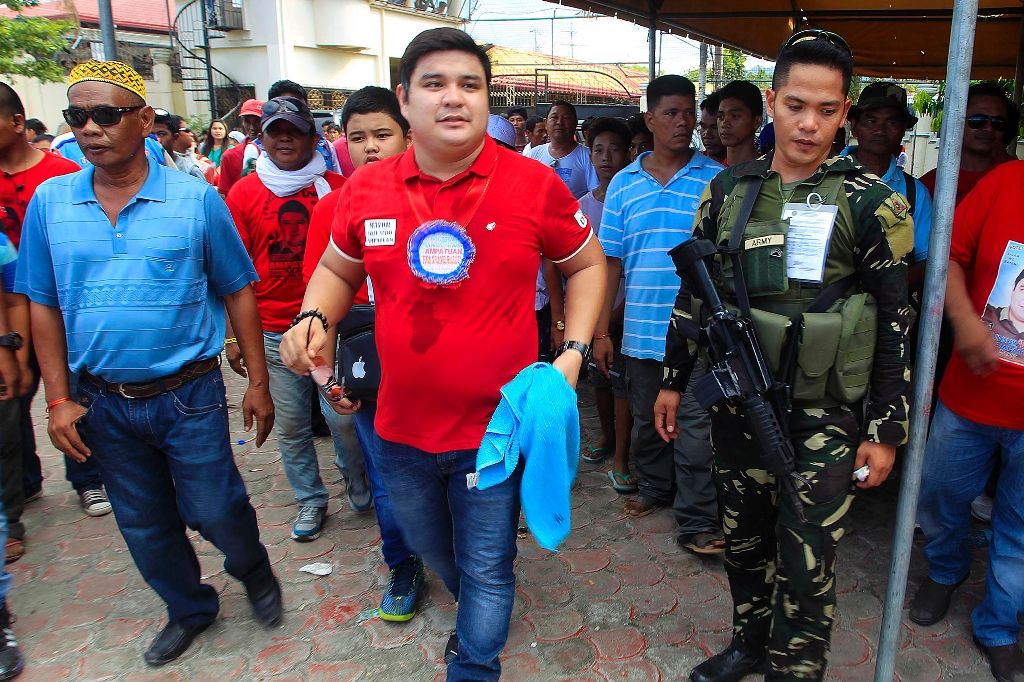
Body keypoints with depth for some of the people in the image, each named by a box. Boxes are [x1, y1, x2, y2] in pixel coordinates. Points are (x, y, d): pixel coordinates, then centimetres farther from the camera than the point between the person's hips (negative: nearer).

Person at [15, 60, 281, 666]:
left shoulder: (195, 198, -9)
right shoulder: (50, 201, 0)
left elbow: (237, 292, -4)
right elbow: (43, 305, 5)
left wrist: (259, 382, -4)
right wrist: (59, 399, 1)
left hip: (189, 396, -3)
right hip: (102, 403, 4)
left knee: (215, 511, 6)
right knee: (145, 526, 17)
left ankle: (254, 571, 40)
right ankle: (189, 608, 42)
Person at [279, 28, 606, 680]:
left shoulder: (534, 184, -11)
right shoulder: (366, 188, -4)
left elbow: (587, 264, 3)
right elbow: (337, 270, 13)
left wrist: (573, 352, -8)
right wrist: (313, 318, -7)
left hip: (496, 426, -4)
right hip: (402, 426, 4)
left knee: (487, 569, 12)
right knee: (432, 551, 28)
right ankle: (476, 613, 60)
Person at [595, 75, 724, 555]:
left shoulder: (717, 179, -1)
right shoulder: (623, 183, 5)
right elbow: (610, 262, 6)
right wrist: (600, 332, 3)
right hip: (640, 330, 3)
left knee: (695, 425, 0)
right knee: (647, 419, 18)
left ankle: (696, 520, 13)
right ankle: (655, 486, 39)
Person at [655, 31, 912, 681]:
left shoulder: (870, 202, -7)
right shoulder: (728, 189, 2)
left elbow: (895, 322, -4)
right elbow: (693, 291, 10)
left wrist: (886, 431, -4)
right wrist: (673, 380, 12)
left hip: (824, 416, -3)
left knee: (806, 564, 6)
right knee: (743, 540, 18)